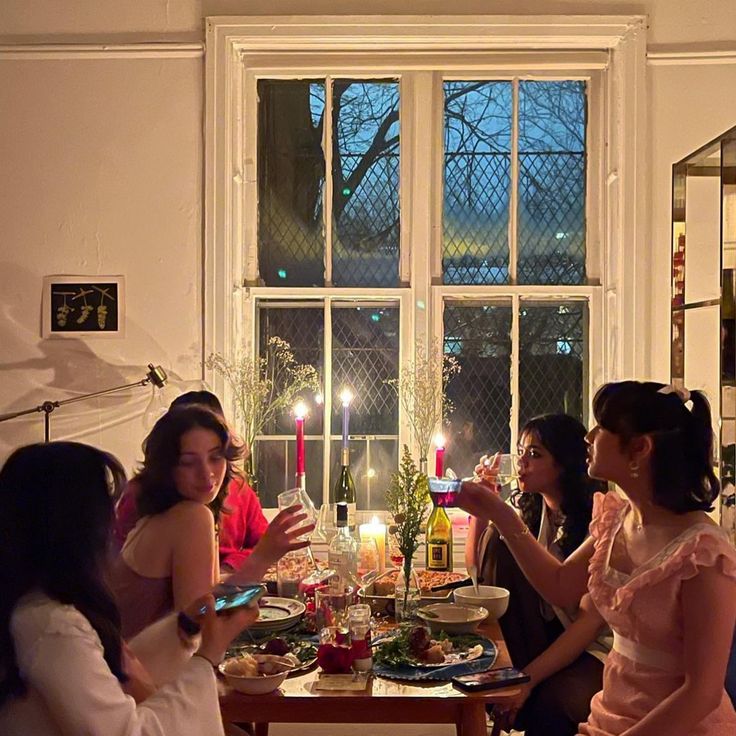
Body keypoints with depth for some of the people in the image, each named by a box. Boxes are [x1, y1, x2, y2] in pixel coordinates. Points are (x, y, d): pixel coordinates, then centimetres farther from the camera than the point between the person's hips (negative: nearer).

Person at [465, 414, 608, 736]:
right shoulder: (528, 507, 2)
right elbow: (476, 567, 3)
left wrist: (531, 675, -26)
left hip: (593, 644, -6)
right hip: (544, 631, 7)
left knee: (549, 703, -38)